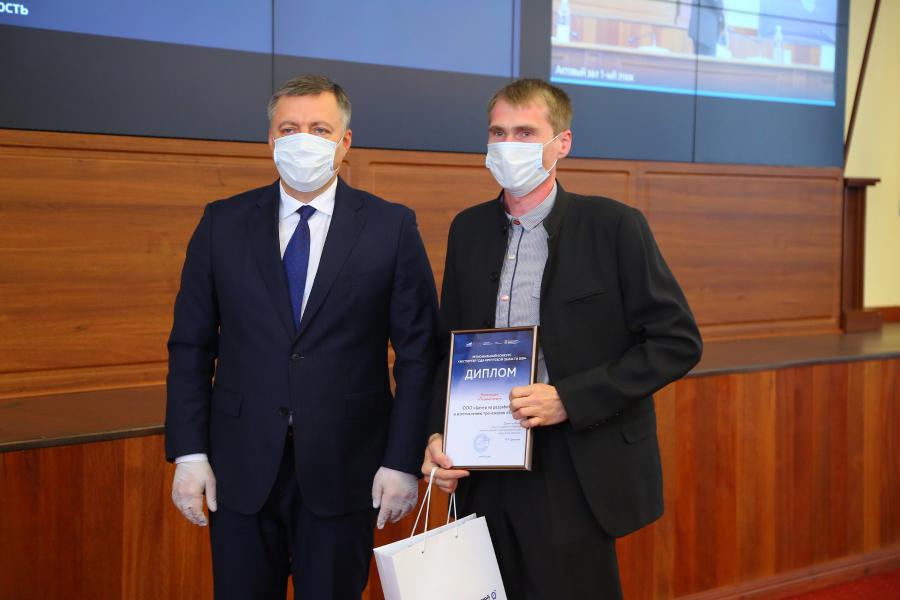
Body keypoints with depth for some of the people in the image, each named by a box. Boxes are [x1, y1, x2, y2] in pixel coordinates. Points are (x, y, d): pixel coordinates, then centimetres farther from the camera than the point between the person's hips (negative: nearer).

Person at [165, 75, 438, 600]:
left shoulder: (392, 227, -2)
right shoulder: (223, 223, 3)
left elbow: (418, 353, -2)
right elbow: (191, 346, 5)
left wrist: (403, 461, -7)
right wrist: (189, 454, -2)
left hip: (343, 472, -1)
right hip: (240, 470, 2)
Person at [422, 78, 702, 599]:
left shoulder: (614, 226, -6)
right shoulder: (468, 230, 8)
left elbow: (678, 340, -8)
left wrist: (570, 400, -16)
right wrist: (439, 433, 0)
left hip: (577, 477, -4)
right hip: (487, 474, 4)